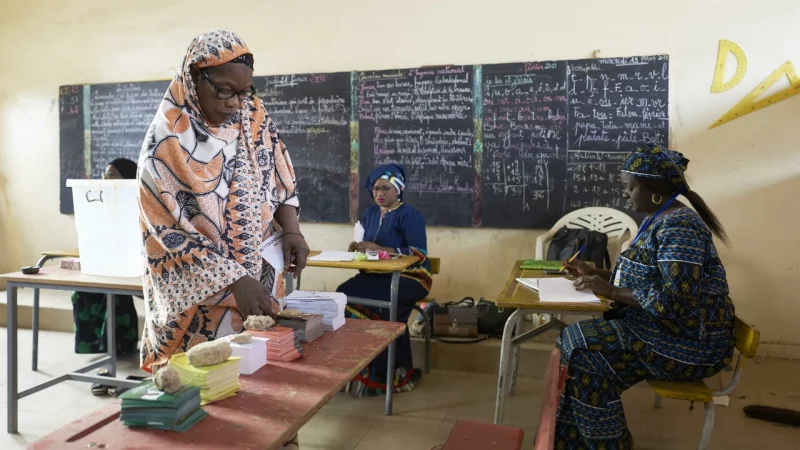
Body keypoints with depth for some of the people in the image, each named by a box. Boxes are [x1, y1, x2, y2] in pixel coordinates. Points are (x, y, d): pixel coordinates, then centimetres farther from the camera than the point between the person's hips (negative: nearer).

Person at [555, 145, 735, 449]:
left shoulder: (679, 227, -22)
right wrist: (596, 274, 4)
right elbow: (645, 277, 17)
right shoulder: (659, 220, 10)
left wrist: (611, 291, -23)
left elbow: (676, 302, -29)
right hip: (663, 326, 10)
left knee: (583, 348, -17)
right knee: (579, 340, -2)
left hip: (689, 344, -10)